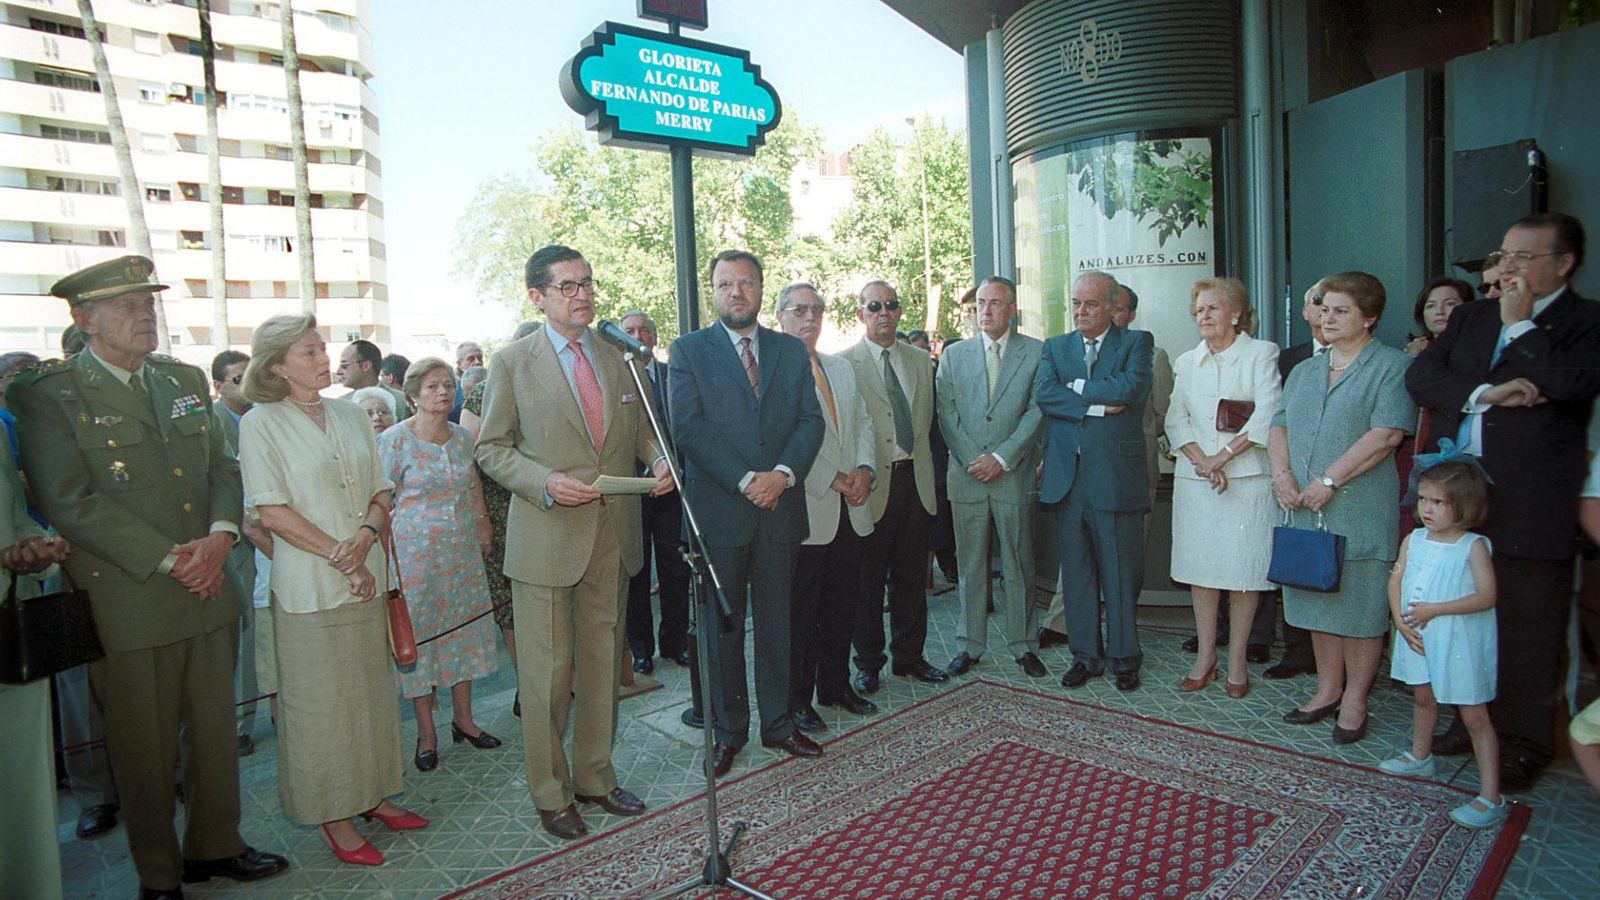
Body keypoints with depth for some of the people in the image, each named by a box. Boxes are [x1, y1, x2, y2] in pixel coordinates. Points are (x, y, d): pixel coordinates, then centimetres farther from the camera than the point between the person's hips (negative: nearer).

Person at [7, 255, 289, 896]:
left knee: (215, 729, 14)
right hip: (127, 601, -5)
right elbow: (69, 502, -13)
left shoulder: (185, 380, 12)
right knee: (144, 746, 8)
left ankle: (215, 846, 33)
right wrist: (168, 559, -16)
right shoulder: (46, 396, -6)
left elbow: (222, 467, 11)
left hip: (208, 589, 5)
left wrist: (219, 535, -7)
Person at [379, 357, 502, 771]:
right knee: (419, 634, 4)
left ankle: (463, 718, 25)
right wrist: (386, 554, -9)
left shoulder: (462, 436, 5)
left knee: (464, 629, 10)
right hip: (415, 552, -4)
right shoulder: (394, 439, -9)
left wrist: (482, 522, 12)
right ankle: (426, 732, 17)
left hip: (463, 550, 5)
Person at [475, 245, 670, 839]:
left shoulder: (619, 357, 9)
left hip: (613, 538, 4)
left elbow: (642, 429, 15)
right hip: (546, 540, -4)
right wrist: (546, 483, -18)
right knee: (547, 674, 4)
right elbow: (491, 449, -1)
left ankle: (594, 778, 32)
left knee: (602, 667, 15)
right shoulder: (513, 363, -3)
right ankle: (550, 794, 22)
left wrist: (660, 460, -7)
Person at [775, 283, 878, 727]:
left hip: (850, 507, 7)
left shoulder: (842, 368, 17)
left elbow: (863, 423, 16)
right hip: (804, 511, -7)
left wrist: (864, 469, -2)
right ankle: (797, 699, 17)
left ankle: (836, 685, 30)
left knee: (841, 606, 15)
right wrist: (831, 480, -15)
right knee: (800, 611, 3)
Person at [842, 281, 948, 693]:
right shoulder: (843, 363, -5)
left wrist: (919, 461, 9)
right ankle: (869, 663, 19)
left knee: (912, 577, 13)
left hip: (914, 478, 5)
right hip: (871, 483, -5)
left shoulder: (920, 361, 13)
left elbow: (926, 419, 17)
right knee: (868, 578, 5)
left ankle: (909, 656, 26)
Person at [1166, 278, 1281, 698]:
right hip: (1194, 478, 4)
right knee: (1200, 567, 6)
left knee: (1243, 570, 0)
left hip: (1247, 477, -4)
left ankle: (1237, 659, 12)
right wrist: (1202, 461, -10)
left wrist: (1223, 456, -13)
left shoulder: (1262, 353, 2)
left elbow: (1266, 415, -9)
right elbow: (1176, 420, 5)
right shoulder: (1188, 362, 14)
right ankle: (1205, 656, 16)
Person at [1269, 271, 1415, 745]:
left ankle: (1354, 700, 12)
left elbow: (1385, 435, -14)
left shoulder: (1392, 365, -3)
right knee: (1318, 600, 12)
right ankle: (1327, 690, 23)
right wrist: (1282, 474, -6)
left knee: (1359, 603, 1)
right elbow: (1280, 424, 12)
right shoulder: (1303, 371, 18)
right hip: (1304, 508, 6)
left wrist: (1329, 481, -18)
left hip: (1359, 508, -6)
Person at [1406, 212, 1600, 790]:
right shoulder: (1470, 318, 15)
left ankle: (1523, 742, 18)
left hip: (1530, 504, -5)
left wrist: (1519, 322, -8)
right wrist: (1484, 392, -12)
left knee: (1527, 632, 4)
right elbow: (1420, 375, 4)